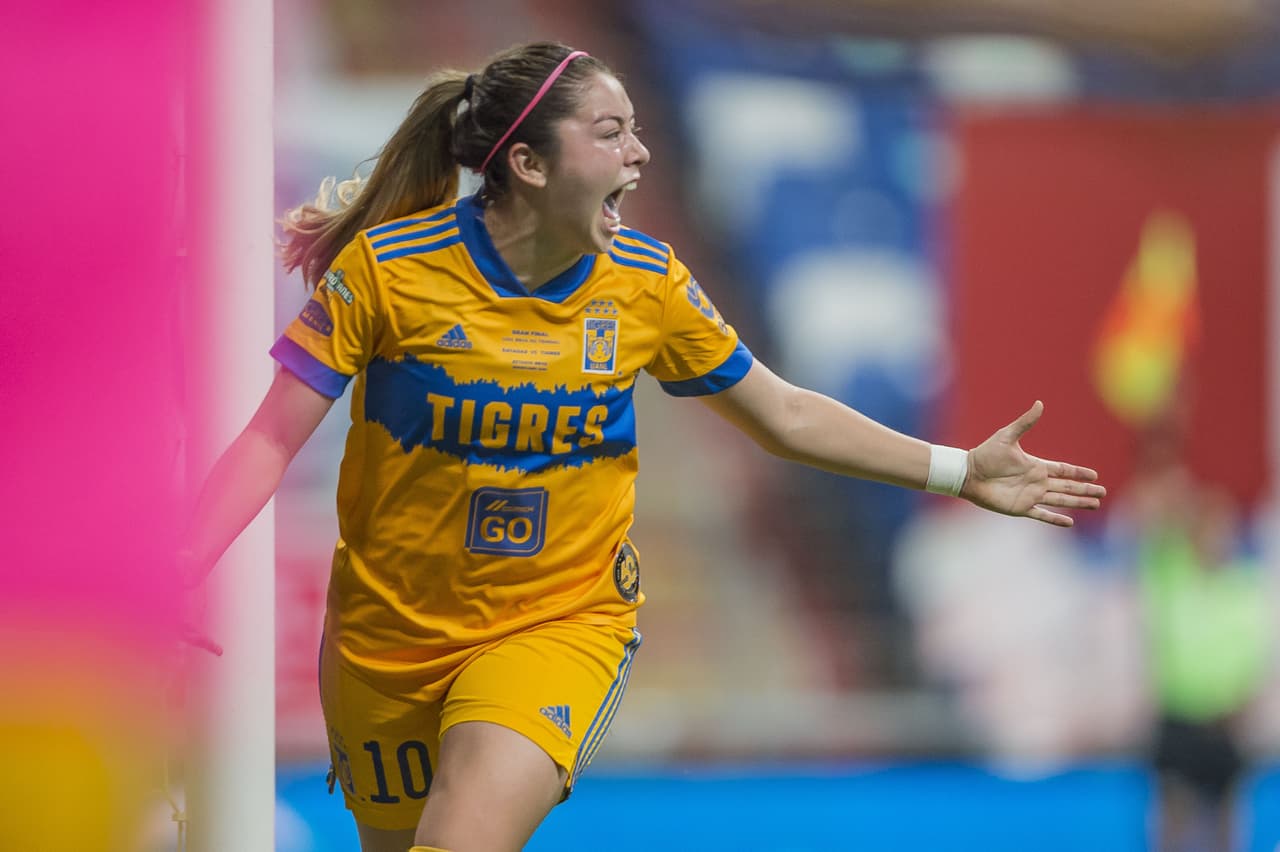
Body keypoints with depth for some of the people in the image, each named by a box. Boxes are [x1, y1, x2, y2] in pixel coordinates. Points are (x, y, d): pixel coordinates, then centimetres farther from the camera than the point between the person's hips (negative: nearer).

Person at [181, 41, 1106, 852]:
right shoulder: (387, 266, -15)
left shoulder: (647, 284, -7)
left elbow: (787, 415, 6)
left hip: (564, 624, 0)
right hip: (391, 638, 0)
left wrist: (961, 472, 5)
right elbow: (274, 439, -13)